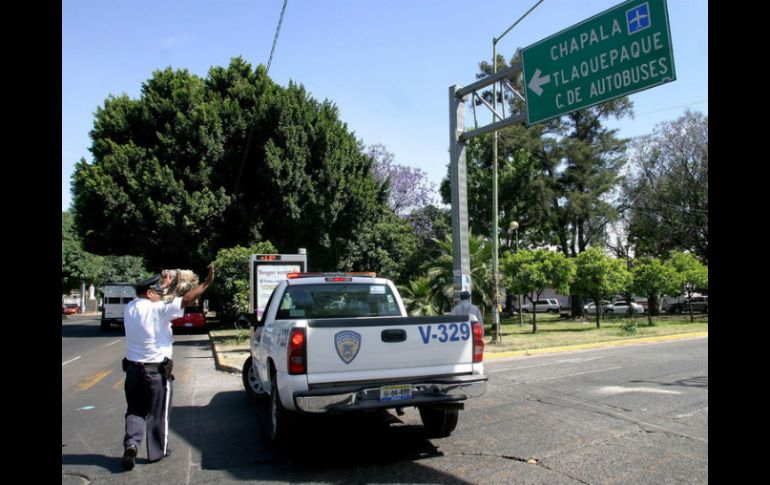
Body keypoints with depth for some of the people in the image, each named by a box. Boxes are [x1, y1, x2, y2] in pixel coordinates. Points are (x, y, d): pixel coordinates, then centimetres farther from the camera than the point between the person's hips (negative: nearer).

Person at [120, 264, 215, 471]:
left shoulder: (130, 308, 3)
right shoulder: (158, 309, -17)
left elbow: (144, 297, 24)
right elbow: (186, 300, -23)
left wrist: (163, 284, 34)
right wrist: (206, 282, -20)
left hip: (132, 367, 6)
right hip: (156, 370, -6)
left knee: (135, 411, 16)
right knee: (158, 413, 9)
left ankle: (130, 445, -2)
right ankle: (157, 452, 19)